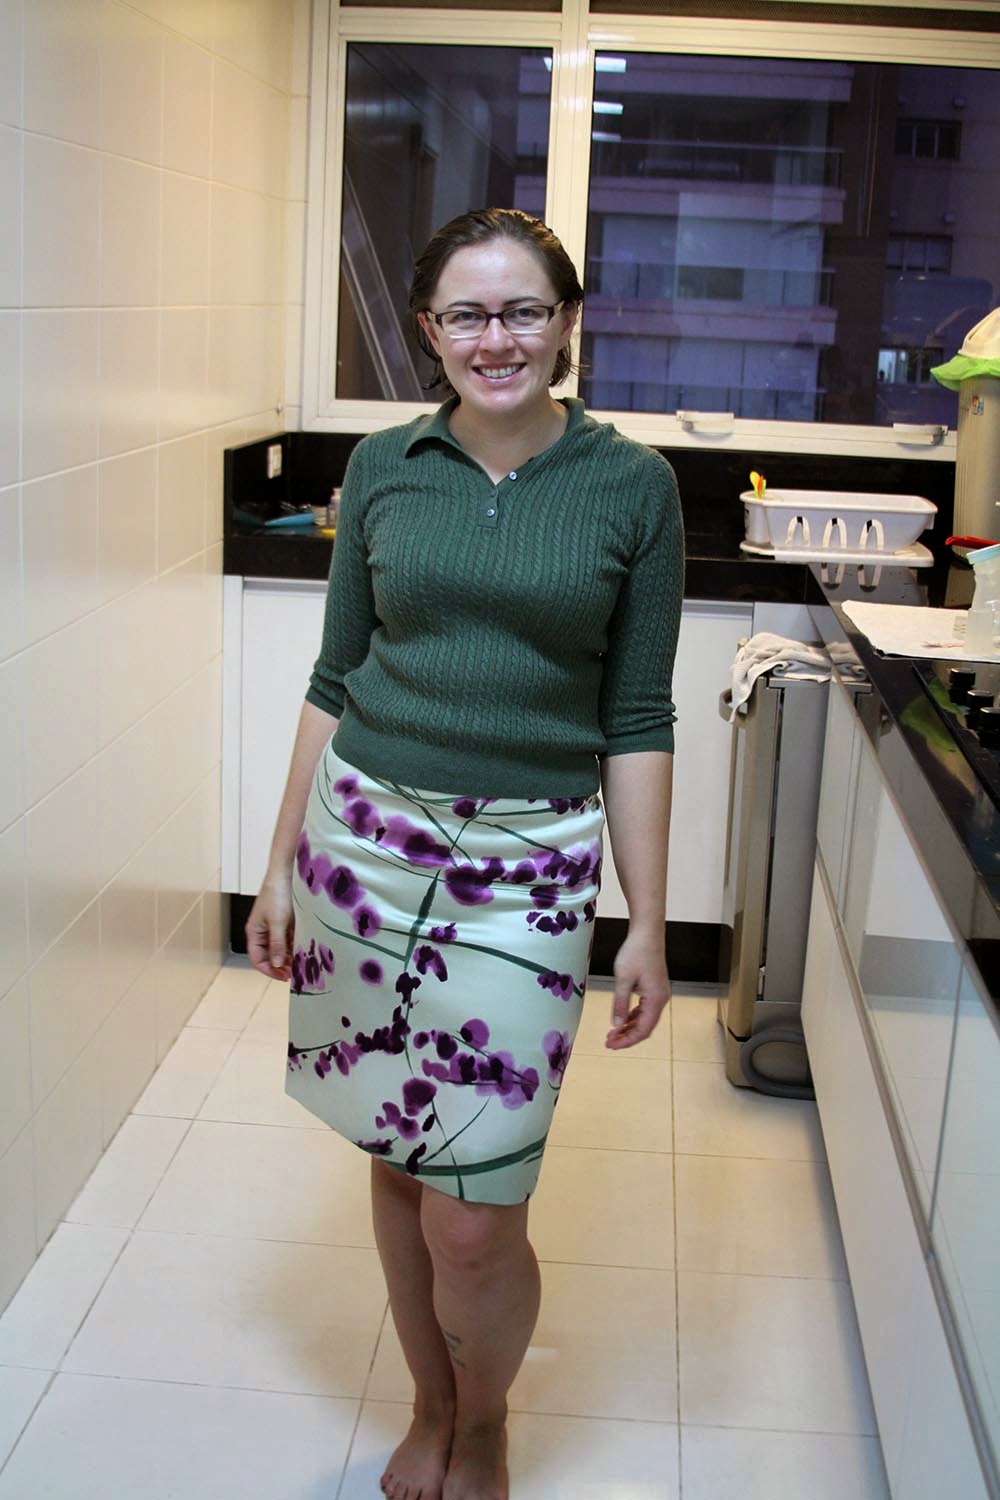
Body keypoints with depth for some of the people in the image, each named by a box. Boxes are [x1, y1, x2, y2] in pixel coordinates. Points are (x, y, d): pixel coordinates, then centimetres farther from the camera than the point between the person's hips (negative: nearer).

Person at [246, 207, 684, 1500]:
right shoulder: (382, 469, 4)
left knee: (474, 1218, -2)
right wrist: (282, 864, 7)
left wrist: (649, 925, -2)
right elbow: (335, 678, 9)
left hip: (528, 867, -2)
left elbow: (636, 718, 0)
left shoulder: (632, 487, -2)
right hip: (366, 836, 2)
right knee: (398, 1162, 14)